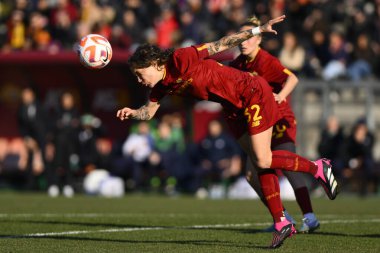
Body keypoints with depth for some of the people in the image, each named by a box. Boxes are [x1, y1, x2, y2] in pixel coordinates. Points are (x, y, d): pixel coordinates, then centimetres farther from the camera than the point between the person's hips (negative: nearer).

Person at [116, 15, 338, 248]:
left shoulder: (180, 60, -23)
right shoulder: (163, 84, 1)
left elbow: (219, 45, -20)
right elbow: (149, 111, 8)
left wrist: (257, 31, -20)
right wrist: (132, 113, -15)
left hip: (253, 94, -8)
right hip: (234, 109, 8)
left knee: (263, 161, -11)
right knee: (262, 163, 8)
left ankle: (318, 168, 7)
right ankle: (281, 223, 10)